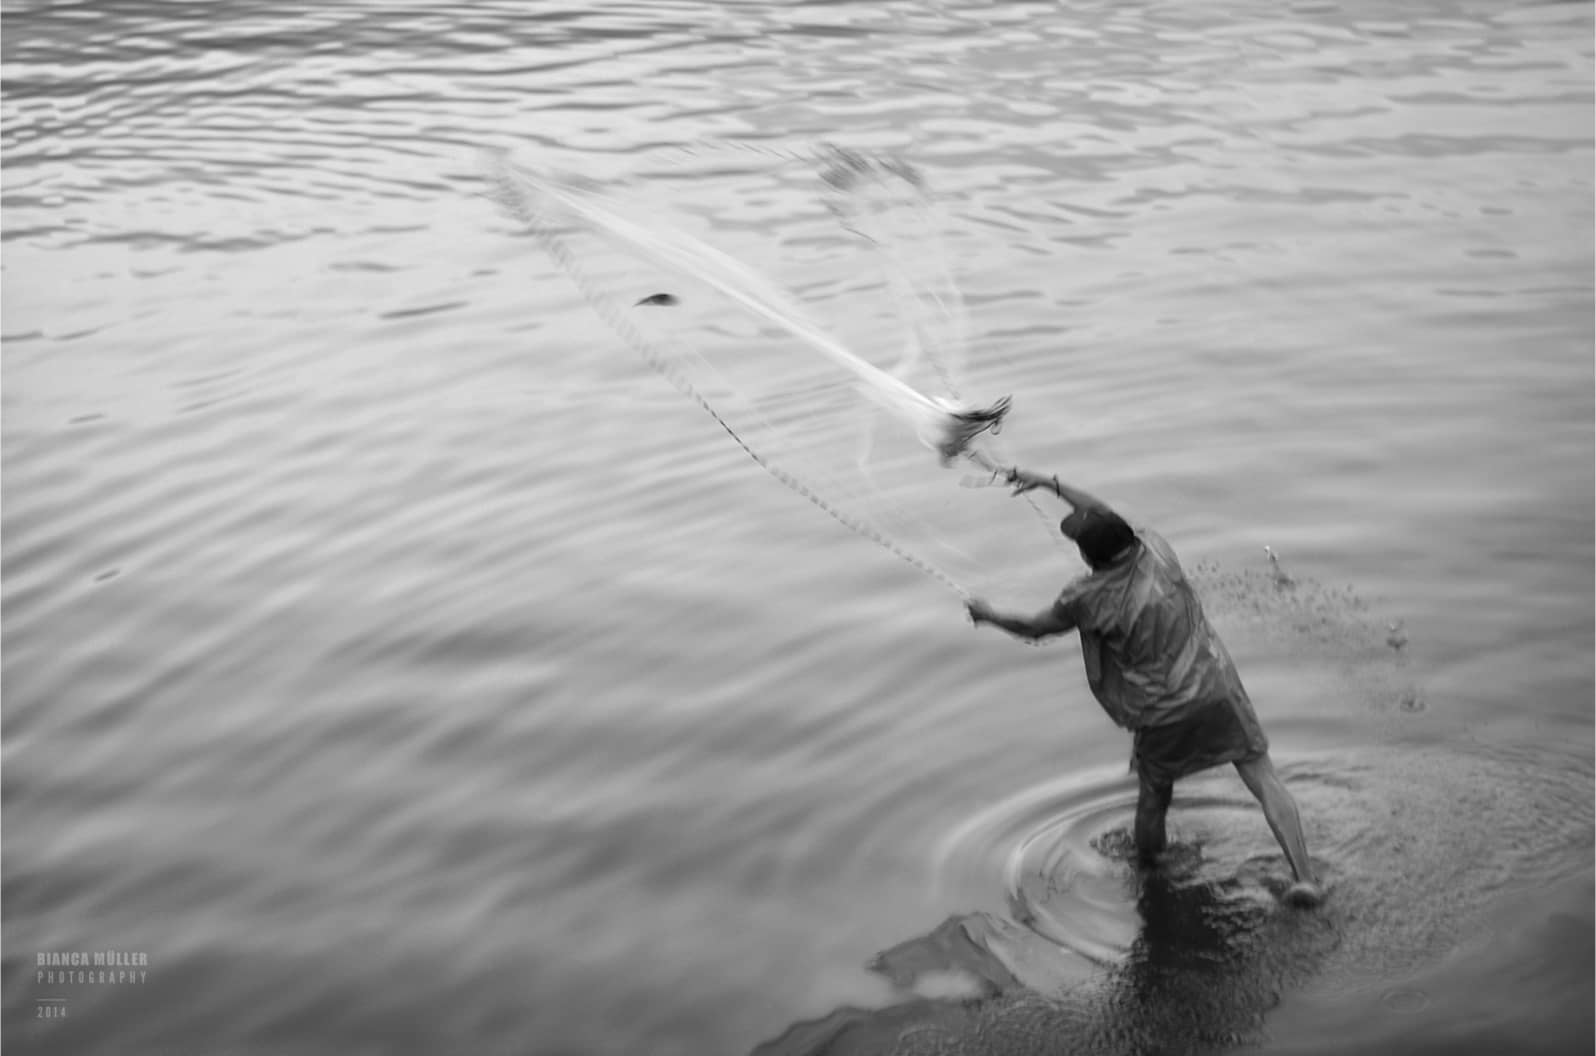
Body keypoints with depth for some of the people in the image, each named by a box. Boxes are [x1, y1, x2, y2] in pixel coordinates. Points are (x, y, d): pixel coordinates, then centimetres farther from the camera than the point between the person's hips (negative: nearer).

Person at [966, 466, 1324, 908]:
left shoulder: (1088, 597, -16)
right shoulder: (1154, 548, -6)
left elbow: (1034, 628, 2)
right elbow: (1109, 516, 14)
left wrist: (988, 615, 22)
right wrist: (1050, 483, 20)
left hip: (1162, 714, -2)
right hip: (1215, 687, 2)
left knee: (1153, 794, 21)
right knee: (1262, 775, 5)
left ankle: (1147, 872, 43)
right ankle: (1303, 875, -5)